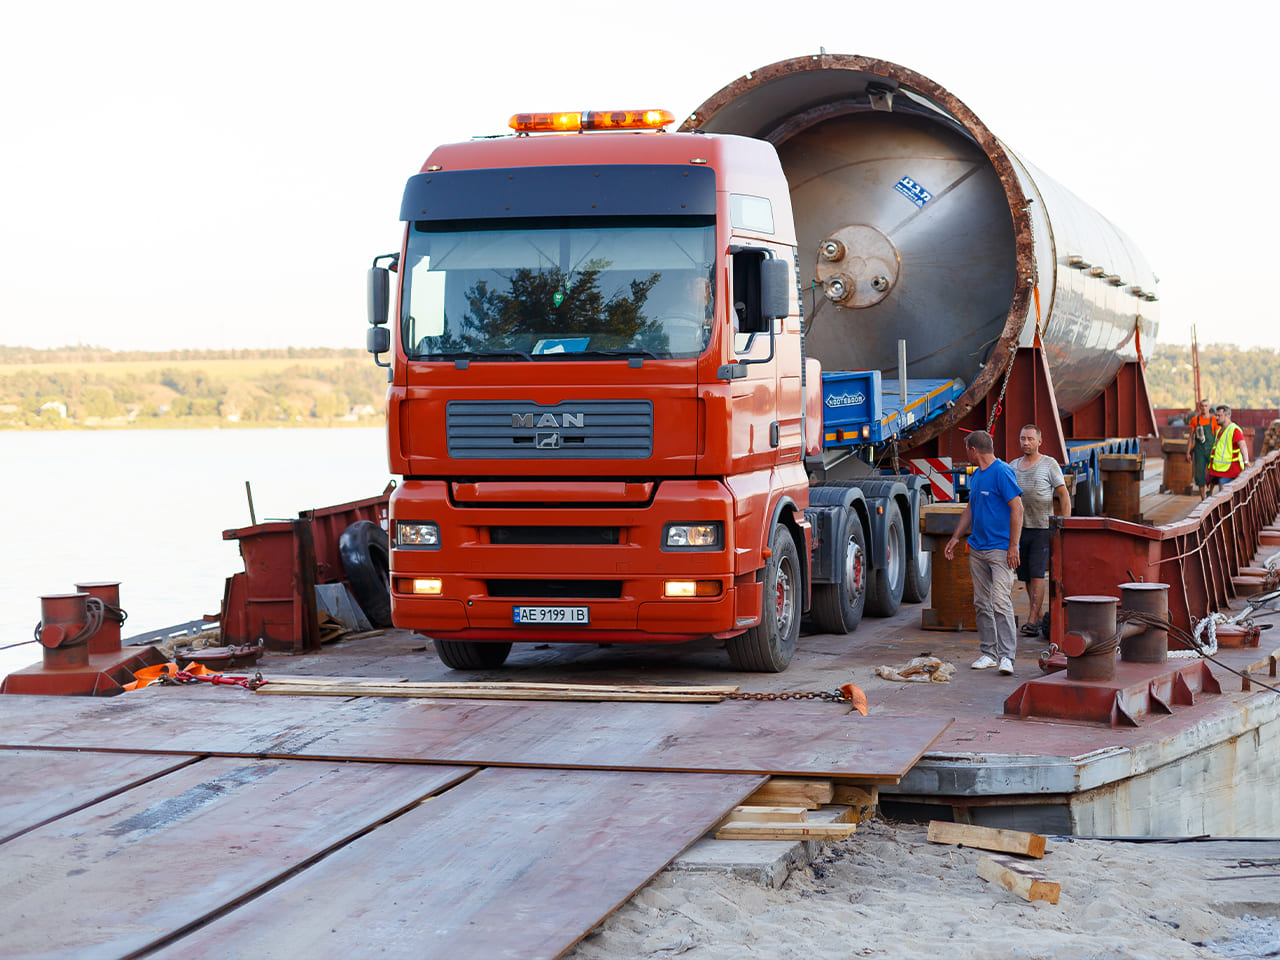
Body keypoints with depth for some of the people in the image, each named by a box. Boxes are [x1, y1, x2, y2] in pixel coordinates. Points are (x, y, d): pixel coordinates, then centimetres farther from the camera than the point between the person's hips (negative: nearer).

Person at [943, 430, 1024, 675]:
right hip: (977, 549, 9)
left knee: (1000, 601, -14)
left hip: (1000, 549, -9)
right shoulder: (976, 475, 15)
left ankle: (1006, 655, -13)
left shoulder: (1002, 472, -11)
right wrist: (956, 537, 20)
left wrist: (1013, 547, -18)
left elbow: (1017, 508, -15)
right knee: (982, 603, 9)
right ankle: (988, 653, 16)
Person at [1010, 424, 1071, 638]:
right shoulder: (1013, 466, 12)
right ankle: (1038, 617, 15)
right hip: (1019, 528, 5)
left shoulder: (1049, 464, -1)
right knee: (1027, 576, 6)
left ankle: (1032, 621, -16)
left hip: (1042, 528, -5)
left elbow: (1063, 495, -2)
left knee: (1037, 575, -12)